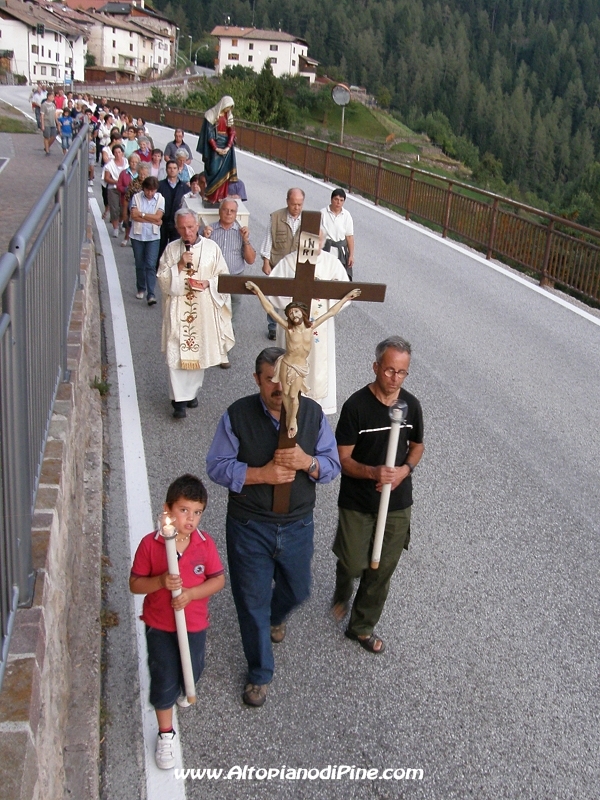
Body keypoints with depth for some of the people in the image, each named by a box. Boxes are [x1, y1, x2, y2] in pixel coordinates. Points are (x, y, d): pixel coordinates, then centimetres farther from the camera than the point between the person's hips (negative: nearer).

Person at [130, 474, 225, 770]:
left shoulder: (205, 543, -14)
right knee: (164, 679, 7)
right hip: (159, 625, -2)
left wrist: (190, 593, -23)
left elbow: (218, 580, -8)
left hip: (194, 622, 2)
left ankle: (183, 688, 59)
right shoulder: (150, 544, -19)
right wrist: (161, 581, -31)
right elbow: (135, 584, -12)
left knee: (191, 670, 22)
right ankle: (165, 734, 26)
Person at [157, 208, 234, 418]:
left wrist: (208, 283, -15)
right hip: (178, 310, 0)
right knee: (176, 353, -5)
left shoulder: (211, 248, 0)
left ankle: (192, 391, 29)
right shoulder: (171, 249, 2)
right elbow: (162, 280, 0)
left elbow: (224, 277, 2)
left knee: (199, 351, 10)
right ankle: (179, 399, 2)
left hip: (204, 310, 1)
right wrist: (179, 266, -14)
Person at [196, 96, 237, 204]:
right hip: (214, 145, -5)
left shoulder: (228, 116, 11)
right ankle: (211, 197, -3)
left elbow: (232, 132, 6)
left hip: (226, 146, 5)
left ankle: (221, 196, 6)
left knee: (224, 172, 1)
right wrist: (216, 148, -15)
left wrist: (228, 147, -9)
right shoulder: (212, 114, -6)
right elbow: (209, 133, -9)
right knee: (214, 170, -9)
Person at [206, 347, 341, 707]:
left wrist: (306, 461, -25)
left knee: (298, 590, 23)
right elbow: (217, 466, -12)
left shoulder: (313, 414, -7)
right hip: (249, 526, -2)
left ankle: (276, 617, 61)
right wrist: (262, 474, -25)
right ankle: (260, 674, 31)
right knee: (252, 601, 8)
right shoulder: (237, 415, -14)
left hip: (298, 525, 3)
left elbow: (333, 465, -3)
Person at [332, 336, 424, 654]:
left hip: (397, 503, 4)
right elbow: (343, 459, -15)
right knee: (353, 563, 6)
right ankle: (342, 593, 44)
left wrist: (404, 470, -11)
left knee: (382, 569, 13)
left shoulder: (411, 404, -5)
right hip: (357, 503, -3)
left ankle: (362, 627, 34)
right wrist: (373, 472, -32)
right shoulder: (356, 405, -18)